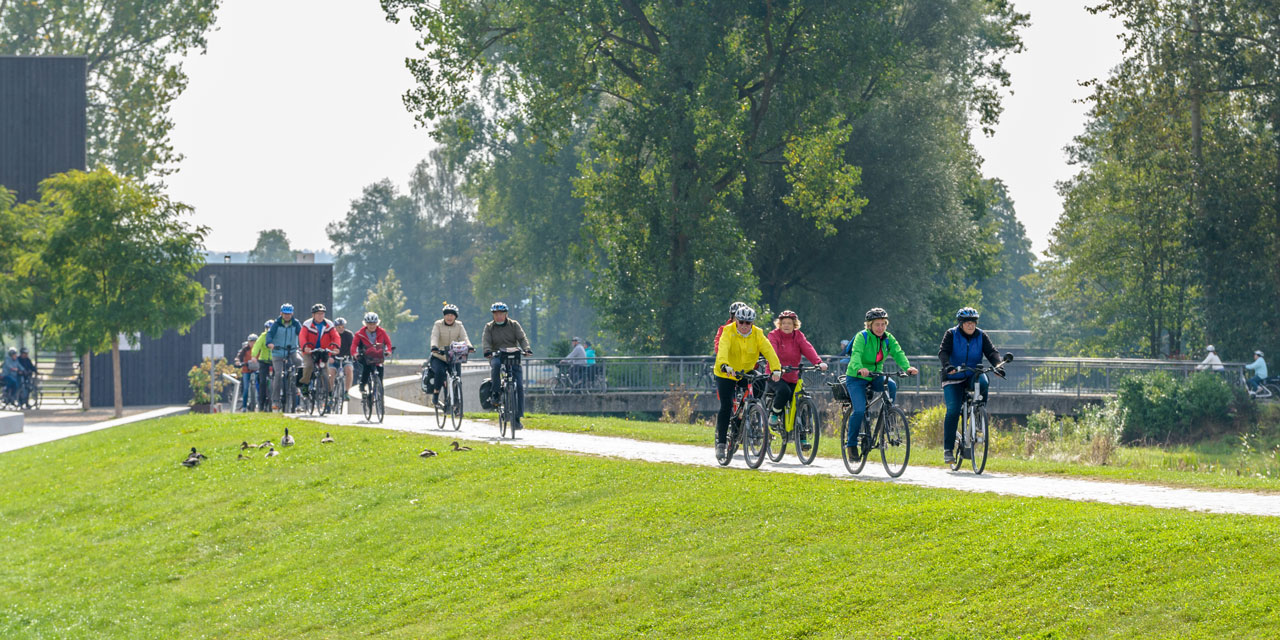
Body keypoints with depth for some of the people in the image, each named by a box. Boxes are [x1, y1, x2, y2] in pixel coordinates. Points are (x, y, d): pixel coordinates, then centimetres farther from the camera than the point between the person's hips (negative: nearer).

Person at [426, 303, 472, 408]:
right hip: (439, 357, -3)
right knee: (440, 372, -30)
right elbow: (434, 337, -18)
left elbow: (464, 338, -11)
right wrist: (434, 347, -39)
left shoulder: (459, 326, 3)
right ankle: (435, 397, -15)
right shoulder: (438, 325, -3)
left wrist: (468, 346, -33)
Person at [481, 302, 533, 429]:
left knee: (519, 386, -11)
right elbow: (485, 341, -8)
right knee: (495, 364, -40)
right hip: (497, 356, -1)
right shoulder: (489, 327, 7)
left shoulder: (514, 325, 8)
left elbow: (522, 338, -4)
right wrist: (487, 351, -30)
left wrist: (527, 349, -24)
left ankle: (517, 418, -6)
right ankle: (496, 394, -26)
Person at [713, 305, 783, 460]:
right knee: (726, 407, -11)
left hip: (746, 373, 3)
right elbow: (722, 349, -35)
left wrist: (776, 369, -38)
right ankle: (720, 442, -3)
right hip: (726, 374, -3)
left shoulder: (758, 334, -10)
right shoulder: (728, 332, -18)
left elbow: (769, 351, -21)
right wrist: (725, 366, -55)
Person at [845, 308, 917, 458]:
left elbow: (898, 353, -16)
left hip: (875, 377, 4)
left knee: (892, 386, -28)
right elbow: (856, 354, -33)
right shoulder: (862, 337, -16)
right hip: (856, 378, -4)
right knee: (859, 410, -20)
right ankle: (851, 443, -2)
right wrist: (859, 368, -55)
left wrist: (907, 367, -37)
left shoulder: (888, 338, -1)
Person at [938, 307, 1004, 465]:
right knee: (953, 411, -16)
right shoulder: (951, 334, -3)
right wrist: (947, 366, -37)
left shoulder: (981, 336, 3)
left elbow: (992, 352, -7)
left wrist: (998, 365, -28)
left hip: (973, 376, 2)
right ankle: (948, 449, -10)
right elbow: (943, 351, -16)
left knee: (983, 382, -34)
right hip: (954, 379, -2)